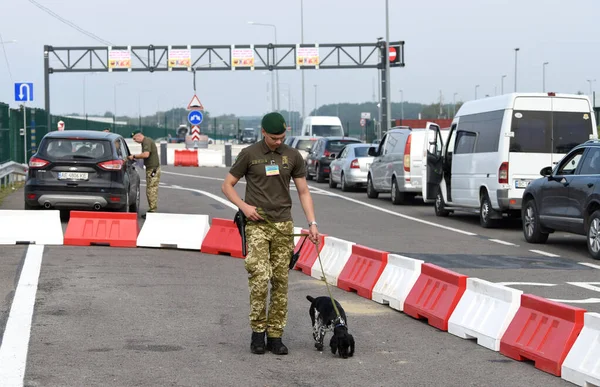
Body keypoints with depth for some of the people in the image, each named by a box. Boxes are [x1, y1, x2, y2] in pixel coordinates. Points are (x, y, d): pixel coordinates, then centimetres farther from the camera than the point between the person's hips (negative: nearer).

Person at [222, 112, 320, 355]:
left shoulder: (293, 156, 7)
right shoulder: (249, 155, 0)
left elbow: (303, 191, 10)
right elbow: (227, 185, 7)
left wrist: (312, 223, 0)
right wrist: (244, 206, -9)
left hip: (283, 225, 3)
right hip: (257, 225, -3)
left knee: (280, 281, 2)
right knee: (260, 278, -14)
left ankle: (275, 336, 8)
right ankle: (258, 331, 0)